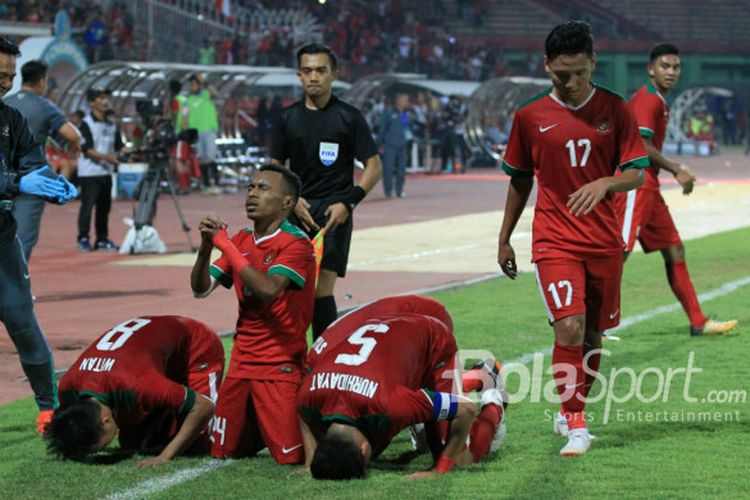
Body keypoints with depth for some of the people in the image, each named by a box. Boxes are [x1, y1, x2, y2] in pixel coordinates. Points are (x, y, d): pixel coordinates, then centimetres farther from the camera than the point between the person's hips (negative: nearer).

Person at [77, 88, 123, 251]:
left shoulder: (111, 125, 14)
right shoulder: (87, 123, -8)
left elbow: (117, 147, 16)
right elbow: (86, 149, -15)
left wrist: (117, 156, -5)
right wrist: (105, 156, -25)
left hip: (106, 172, 7)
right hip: (89, 172, -7)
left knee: (104, 207, 10)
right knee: (87, 205, -8)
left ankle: (102, 239, 18)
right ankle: (83, 239, -2)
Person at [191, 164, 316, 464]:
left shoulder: (296, 244, -12)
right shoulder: (241, 241, 10)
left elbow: (268, 290, -28)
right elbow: (200, 289, 6)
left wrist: (225, 244, -22)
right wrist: (206, 247, -12)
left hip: (280, 365, -7)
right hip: (242, 359, 7)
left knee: (290, 456, -9)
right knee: (225, 451, 9)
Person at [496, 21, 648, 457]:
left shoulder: (615, 110, -1)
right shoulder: (530, 116, -1)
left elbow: (637, 174, -4)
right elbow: (520, 180, 10)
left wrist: (603, 184, -25)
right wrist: (504, 238, 14)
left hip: (605, 241, 2)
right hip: (554, 240, -2)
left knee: (593, 334, 10)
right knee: (569, 327, -18)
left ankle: (570, 411, 30)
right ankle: (577, 427, -11)